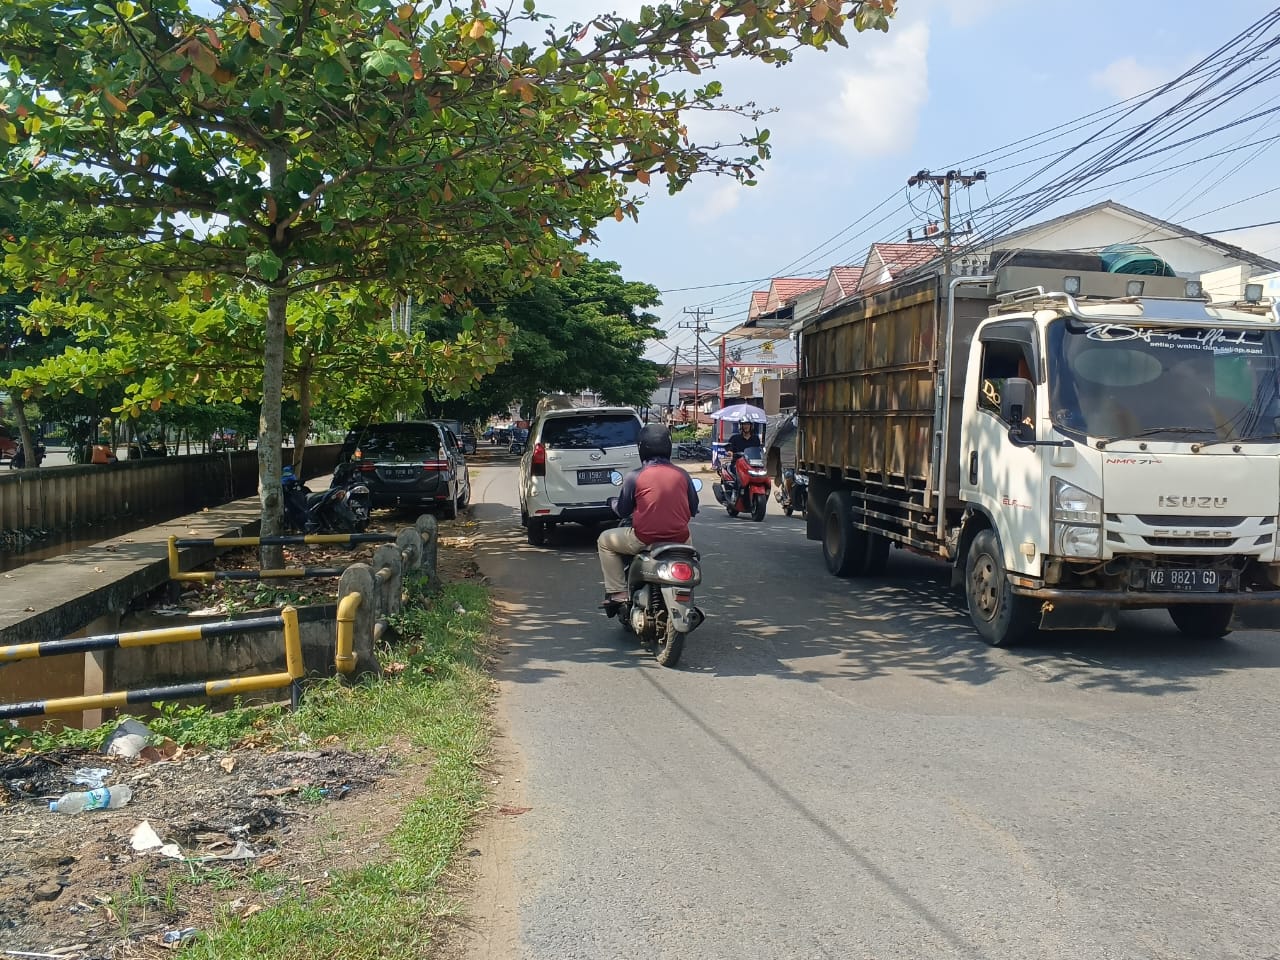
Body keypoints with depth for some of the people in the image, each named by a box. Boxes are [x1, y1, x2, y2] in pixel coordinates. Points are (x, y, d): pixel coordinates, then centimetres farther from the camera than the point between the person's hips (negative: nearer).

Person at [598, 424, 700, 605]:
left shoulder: (634, 477, -7)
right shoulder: (682, 475, 2)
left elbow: (623, 512, 2)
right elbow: (693, 509, 11)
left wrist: (615, 507, 25)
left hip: (645, 539, -3)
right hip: (679, 539, 4)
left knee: (605, 541, 20)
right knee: (689, 540, 39)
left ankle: (617, 591, 11)